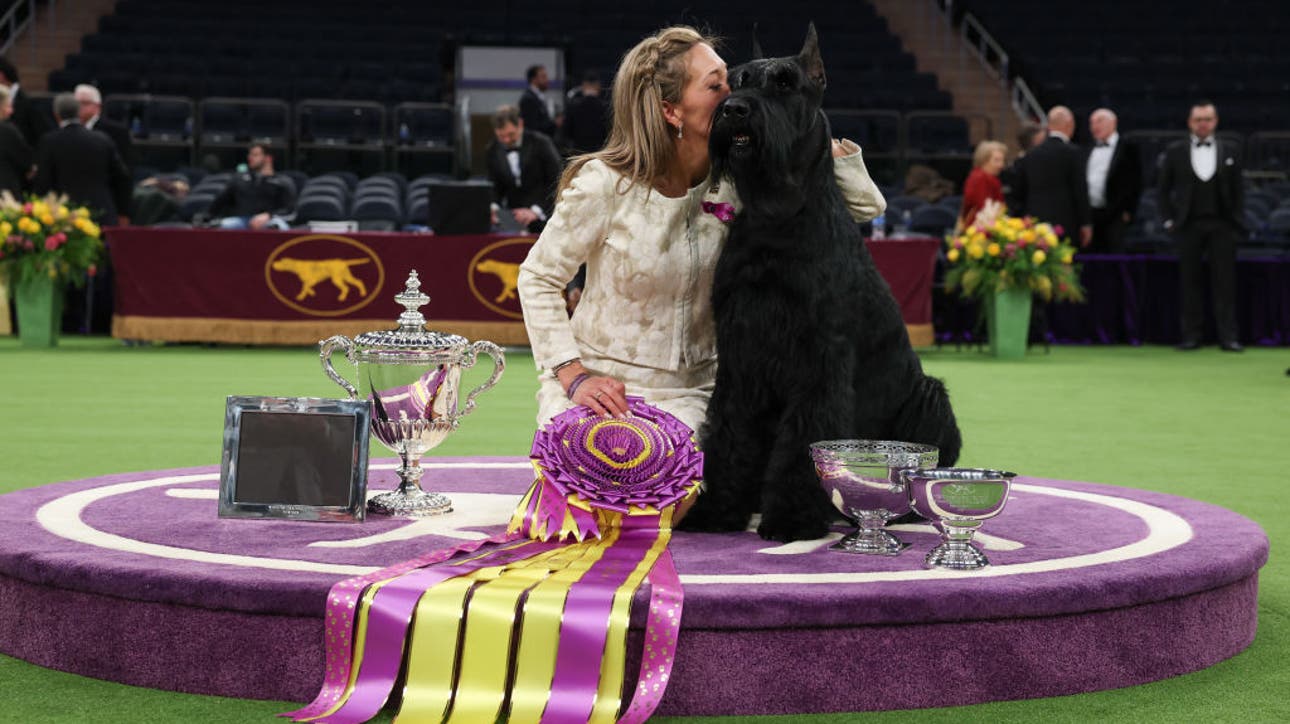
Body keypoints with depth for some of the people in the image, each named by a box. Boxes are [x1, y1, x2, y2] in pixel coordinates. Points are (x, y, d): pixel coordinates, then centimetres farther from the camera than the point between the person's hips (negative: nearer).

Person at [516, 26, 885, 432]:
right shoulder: (606, 184, -14)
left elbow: (866, 204, -3)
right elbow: (539, 279, -4)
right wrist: (574, 375, -15)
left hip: (688, 395, 3)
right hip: (597, 384, -3)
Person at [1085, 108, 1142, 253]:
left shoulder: (1127, 147, -2)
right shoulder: (1091, 150, 16)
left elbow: (1135, 182, -5)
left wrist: (1128, 211, -10)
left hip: (1114, 214, -5)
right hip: (1091, 212, 6)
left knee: (1114, 253, -8)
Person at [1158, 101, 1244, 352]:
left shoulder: (1230, 151, 8)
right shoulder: (1175, 152, 6)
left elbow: (1238, 190, 8)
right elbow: (1164, 188, 9)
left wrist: (1237, 222, 1)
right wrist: (1168, 219, 2)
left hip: (1222, 225, 0)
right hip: (1189, 225, 0)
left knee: (1225, 282, -3)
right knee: (1190, 281, 1)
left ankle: (1228, 336, -2)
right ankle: (1191, 335, 6)